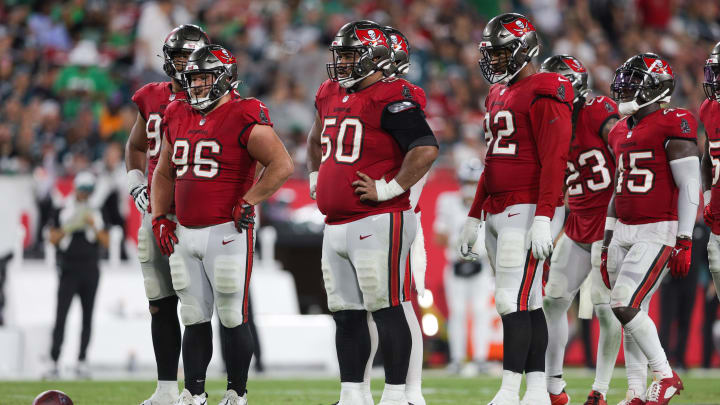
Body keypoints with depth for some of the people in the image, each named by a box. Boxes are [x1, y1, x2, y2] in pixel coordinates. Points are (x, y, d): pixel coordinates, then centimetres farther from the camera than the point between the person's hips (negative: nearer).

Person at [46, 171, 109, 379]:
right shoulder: (64, 212, 5)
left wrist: (94, 227, -10)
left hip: (90, 271, 3)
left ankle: (82, 361, 10)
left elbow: (106, 241, 5)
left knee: (87, 317, 4)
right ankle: (54, 362, -13)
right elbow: (53, 239, 1)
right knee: (61, 316, -10)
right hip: (69, 270, -3)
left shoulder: (96, 214, 11)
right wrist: (67, 228, -15)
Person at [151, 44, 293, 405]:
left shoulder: (243, 119, -10)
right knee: (194, 319, 9)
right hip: (184, 234, 7)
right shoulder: (177, 118, 13)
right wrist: (160, 218, 13)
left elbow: (282, 164, -15)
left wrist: (249, 202, -17)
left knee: (232, 318, -1)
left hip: (227, 233, -7)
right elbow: (163, 174, 23)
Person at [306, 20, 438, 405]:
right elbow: (316, 139, 36)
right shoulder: (331, 95, 15)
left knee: (386, 309, -5)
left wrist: (388, 189, -19)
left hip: (378, 223, -9)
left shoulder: (390, 98, -12)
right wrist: (316, 178, 23)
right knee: (346, 313, 10)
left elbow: (426, 149, -22)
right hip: (336, 225, 9)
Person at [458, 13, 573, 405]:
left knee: (513, 300, -13)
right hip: (497, 211, 9)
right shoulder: (498, 96, 19)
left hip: (528, 210, -9)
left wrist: (543, 219, -23)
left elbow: (554, 161, -17)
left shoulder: (544, 94, -11)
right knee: (528, 304, 9)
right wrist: (474, 217, 25)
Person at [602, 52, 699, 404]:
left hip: (657, 232, -8)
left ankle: (666, 376, -2)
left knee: (624, 305, -15)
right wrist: (607, 244, 20)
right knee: (632, 314, 8)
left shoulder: (672, 126, -10)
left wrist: (684, 242, -15)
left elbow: (689, 186, -12)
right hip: (623, 231, 8)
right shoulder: (622, 131, 15)